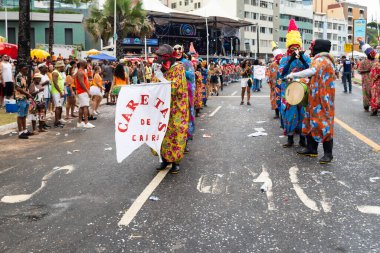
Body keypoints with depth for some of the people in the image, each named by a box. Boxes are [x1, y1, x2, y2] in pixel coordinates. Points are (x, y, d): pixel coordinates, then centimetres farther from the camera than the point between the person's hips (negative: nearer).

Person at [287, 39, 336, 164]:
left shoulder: (320, 60, -15)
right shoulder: (324, 59, 18)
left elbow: (312, 71, -34)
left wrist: (294, 75, -27)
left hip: (322, 99, -10)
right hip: (316, 98, 10)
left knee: (323, 123, -7)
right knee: (313, 122, 13)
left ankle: (328, 154, -1)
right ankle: (312, 149, 21)